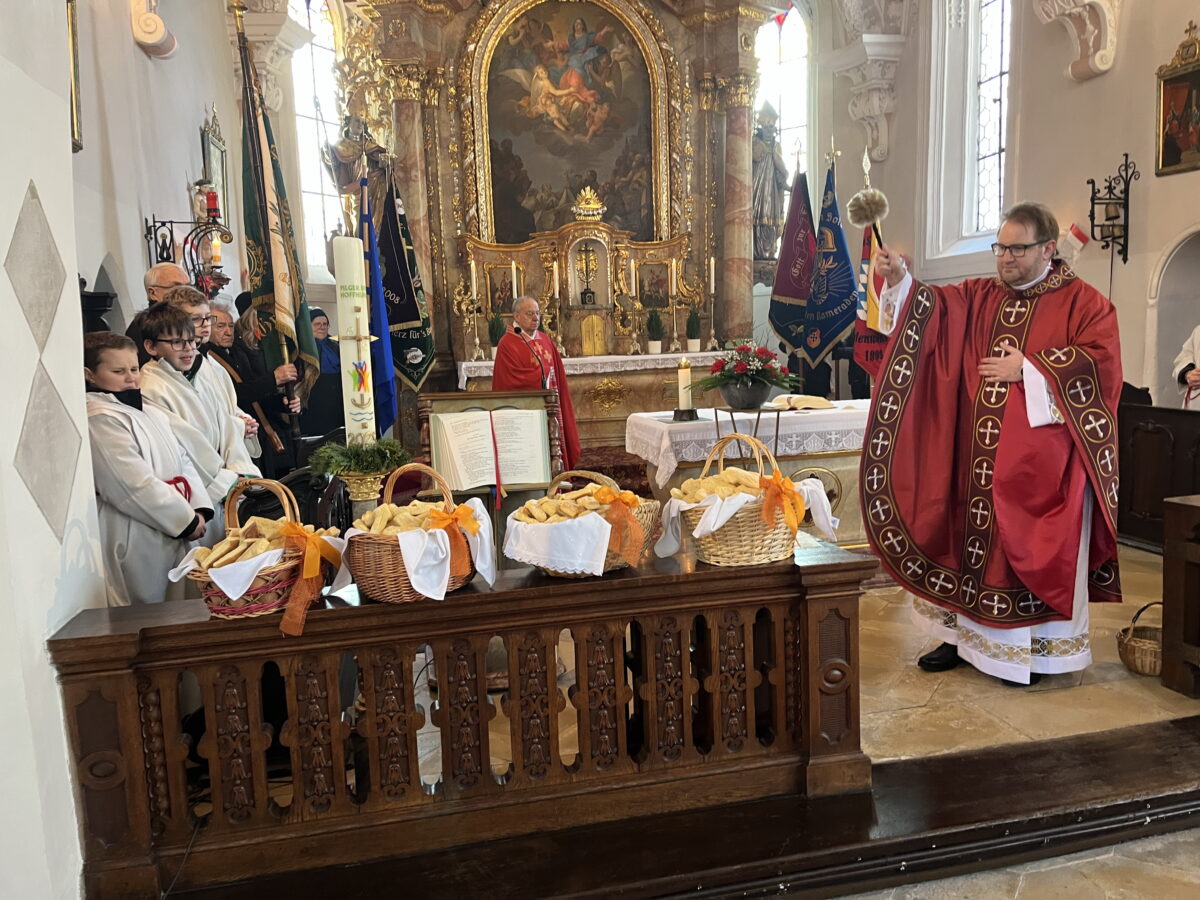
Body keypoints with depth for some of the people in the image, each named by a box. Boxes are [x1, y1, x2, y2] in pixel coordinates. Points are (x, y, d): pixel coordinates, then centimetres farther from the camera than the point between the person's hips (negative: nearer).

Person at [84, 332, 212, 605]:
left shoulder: (150, 412, 13)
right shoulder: (99, 419, -15)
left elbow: (182, 460, 14)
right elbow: (134, 486, -20)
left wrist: (198, 510, -1)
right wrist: (187, 520, -13)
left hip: (173, 532, 9)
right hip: (135, 542, -9)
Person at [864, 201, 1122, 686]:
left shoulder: (1083, 302, -1)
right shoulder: (978, 297, 10)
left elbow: (1102, 360, -13)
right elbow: (932, 307, -5)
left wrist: (1027, 367, -15)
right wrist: (900, 280, -24)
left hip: (1041, 464, -4)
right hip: (977, 455, 4)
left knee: (1033, 549, 2)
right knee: (970, 536, 9)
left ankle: (1036, 648, 17)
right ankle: (965, 634, 22)